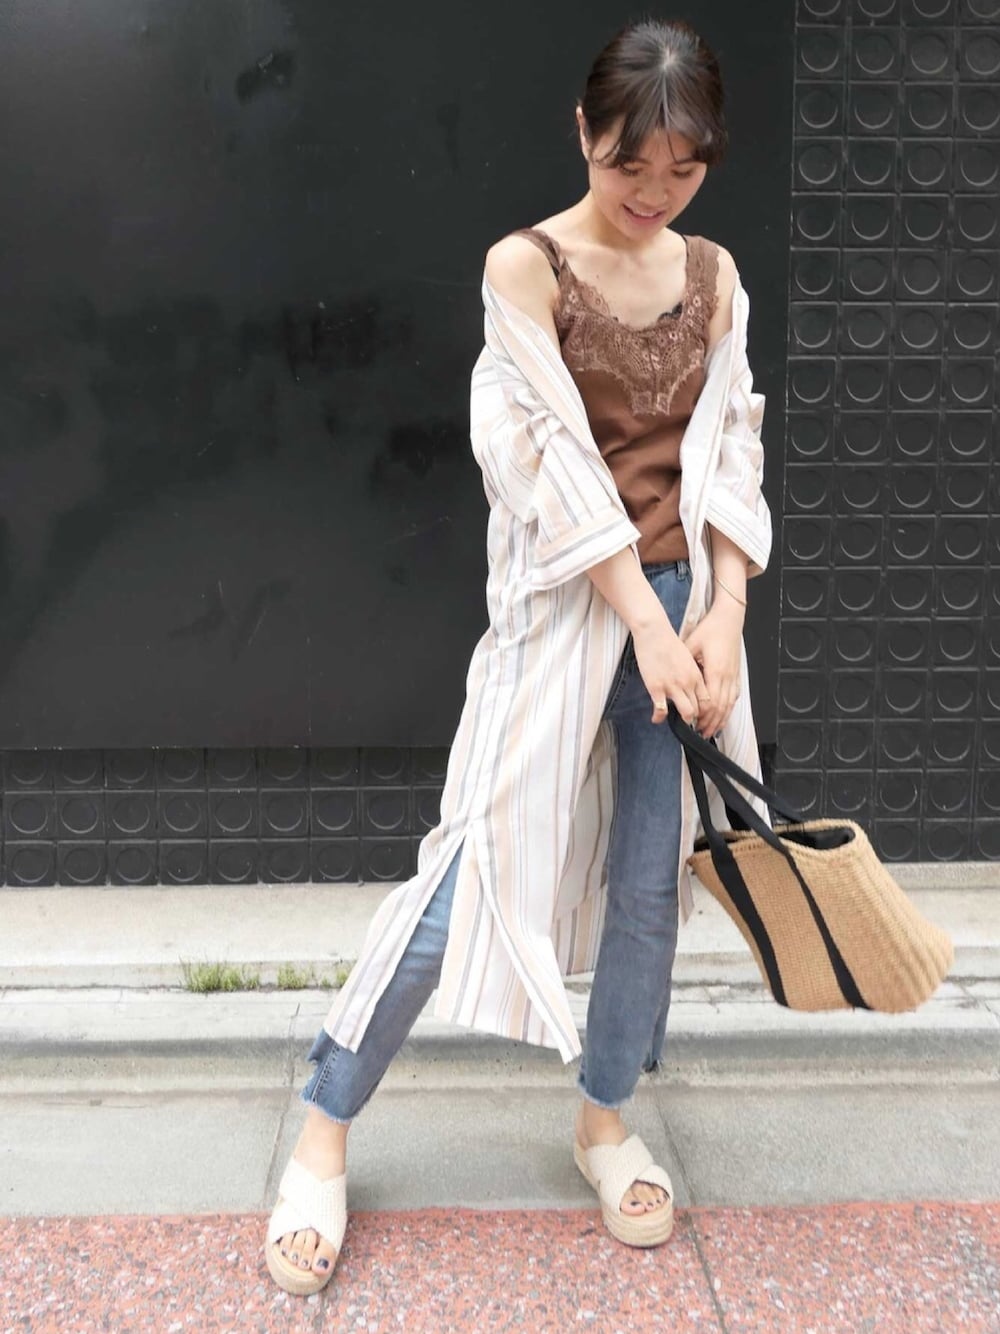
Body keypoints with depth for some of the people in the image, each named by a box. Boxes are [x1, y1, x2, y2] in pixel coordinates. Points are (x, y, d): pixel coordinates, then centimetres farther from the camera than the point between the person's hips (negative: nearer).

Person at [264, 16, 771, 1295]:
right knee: (476, 865, -5)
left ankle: (605, 1116, 31)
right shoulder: (525, 265, -8)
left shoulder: (714, 274, 8)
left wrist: (721, 616, -8)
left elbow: (728, 453, 4)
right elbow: (559, 461, -15)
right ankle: (323, 1131, 13)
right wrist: (646, 625, -18)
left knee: (651, 877, 9)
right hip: (566, 606, -5)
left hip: (685, 601, 5)